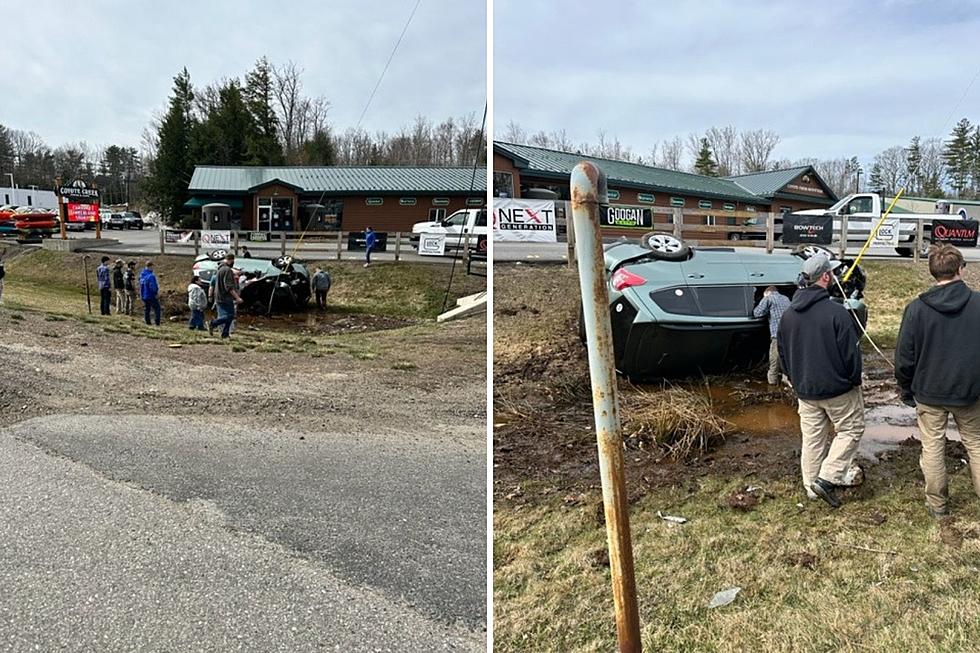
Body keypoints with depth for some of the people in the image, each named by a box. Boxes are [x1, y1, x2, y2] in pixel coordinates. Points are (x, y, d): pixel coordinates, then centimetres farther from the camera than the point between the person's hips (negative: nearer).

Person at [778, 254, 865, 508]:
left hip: (805, 390, 6)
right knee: (851, 430, 10)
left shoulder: (789, 314, 1)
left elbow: (782, 352, 10)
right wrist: (855, 379, 2)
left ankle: (811, 486, 20)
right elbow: (851, 352, -14)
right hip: (838, 388, -6)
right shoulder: (836, 312, -19)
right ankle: (827, 478, 1)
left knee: (812, 437, 13)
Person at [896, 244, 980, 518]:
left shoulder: (916, 308, -13)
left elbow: (904, 356, -7)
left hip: (929, 392, -1)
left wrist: (905, 389, 7)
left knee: (933, 447, 10)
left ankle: (937, 503, 20)